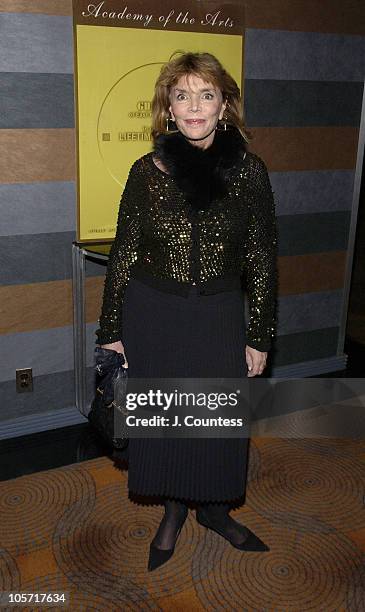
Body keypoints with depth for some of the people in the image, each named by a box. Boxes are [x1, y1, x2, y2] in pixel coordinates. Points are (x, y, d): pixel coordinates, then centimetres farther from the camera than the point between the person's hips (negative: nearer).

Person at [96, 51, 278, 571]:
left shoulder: (249, 171, -6)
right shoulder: (147, 171, -5)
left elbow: (262, 260, -1)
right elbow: (123, 255, 0)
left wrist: (259, 337, -1)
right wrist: (111, 332, 2)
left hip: (219, 317, 0)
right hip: (153, 316, 0)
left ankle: (214, 509, 40)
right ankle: (173, 510, 39)